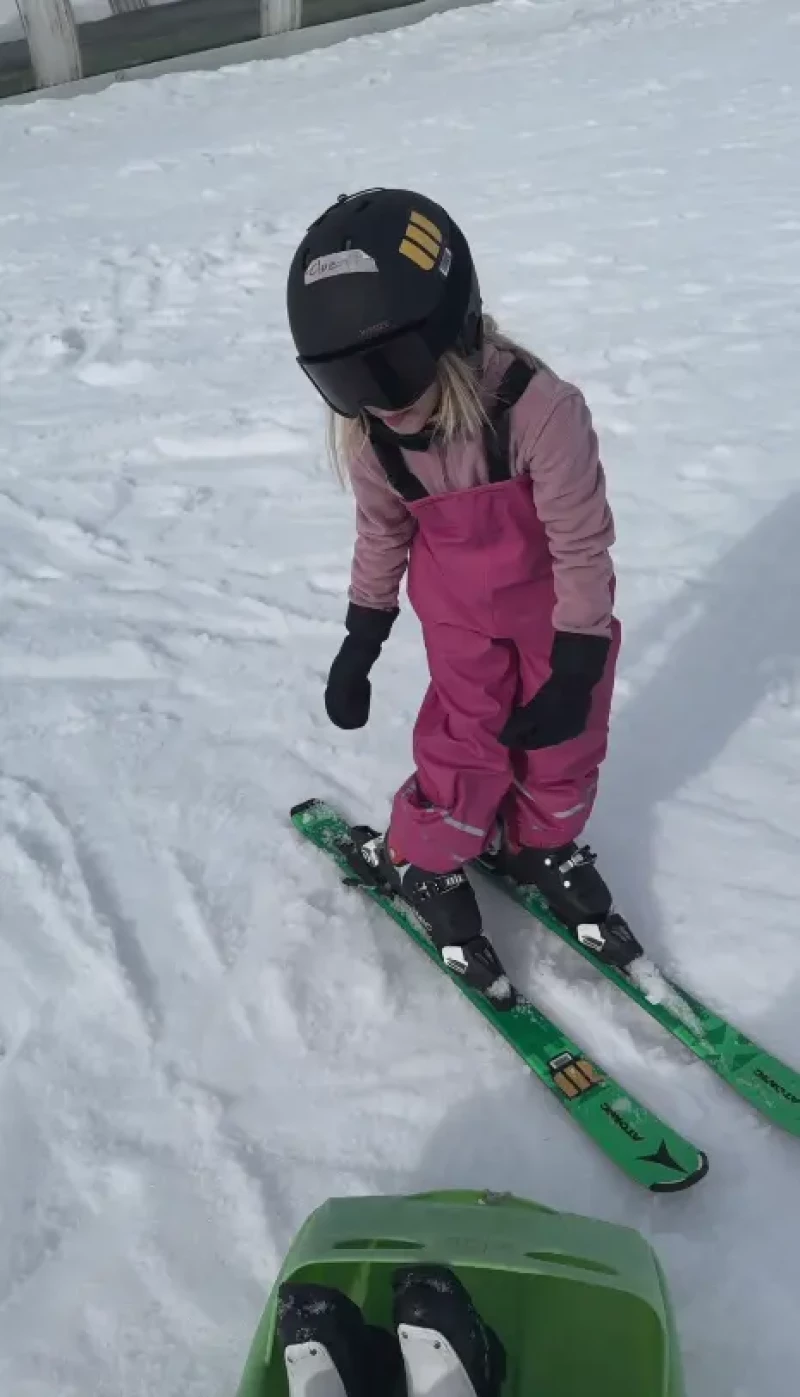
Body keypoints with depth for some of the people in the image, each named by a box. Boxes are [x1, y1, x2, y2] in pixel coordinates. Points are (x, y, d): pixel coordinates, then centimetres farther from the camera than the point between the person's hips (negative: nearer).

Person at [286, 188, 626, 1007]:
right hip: (459, 604, 2)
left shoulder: (541, 411, -35)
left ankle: (540, 844, 36)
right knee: (466, 741, 0)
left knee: (564, 737, 10)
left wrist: (575, 669, -20)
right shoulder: (369, 433, -20)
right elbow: (381, 534, -2)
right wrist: (361, 641, 4)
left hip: (555, 598, -1)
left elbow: (582, 546, -25)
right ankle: (422, 864, 23)